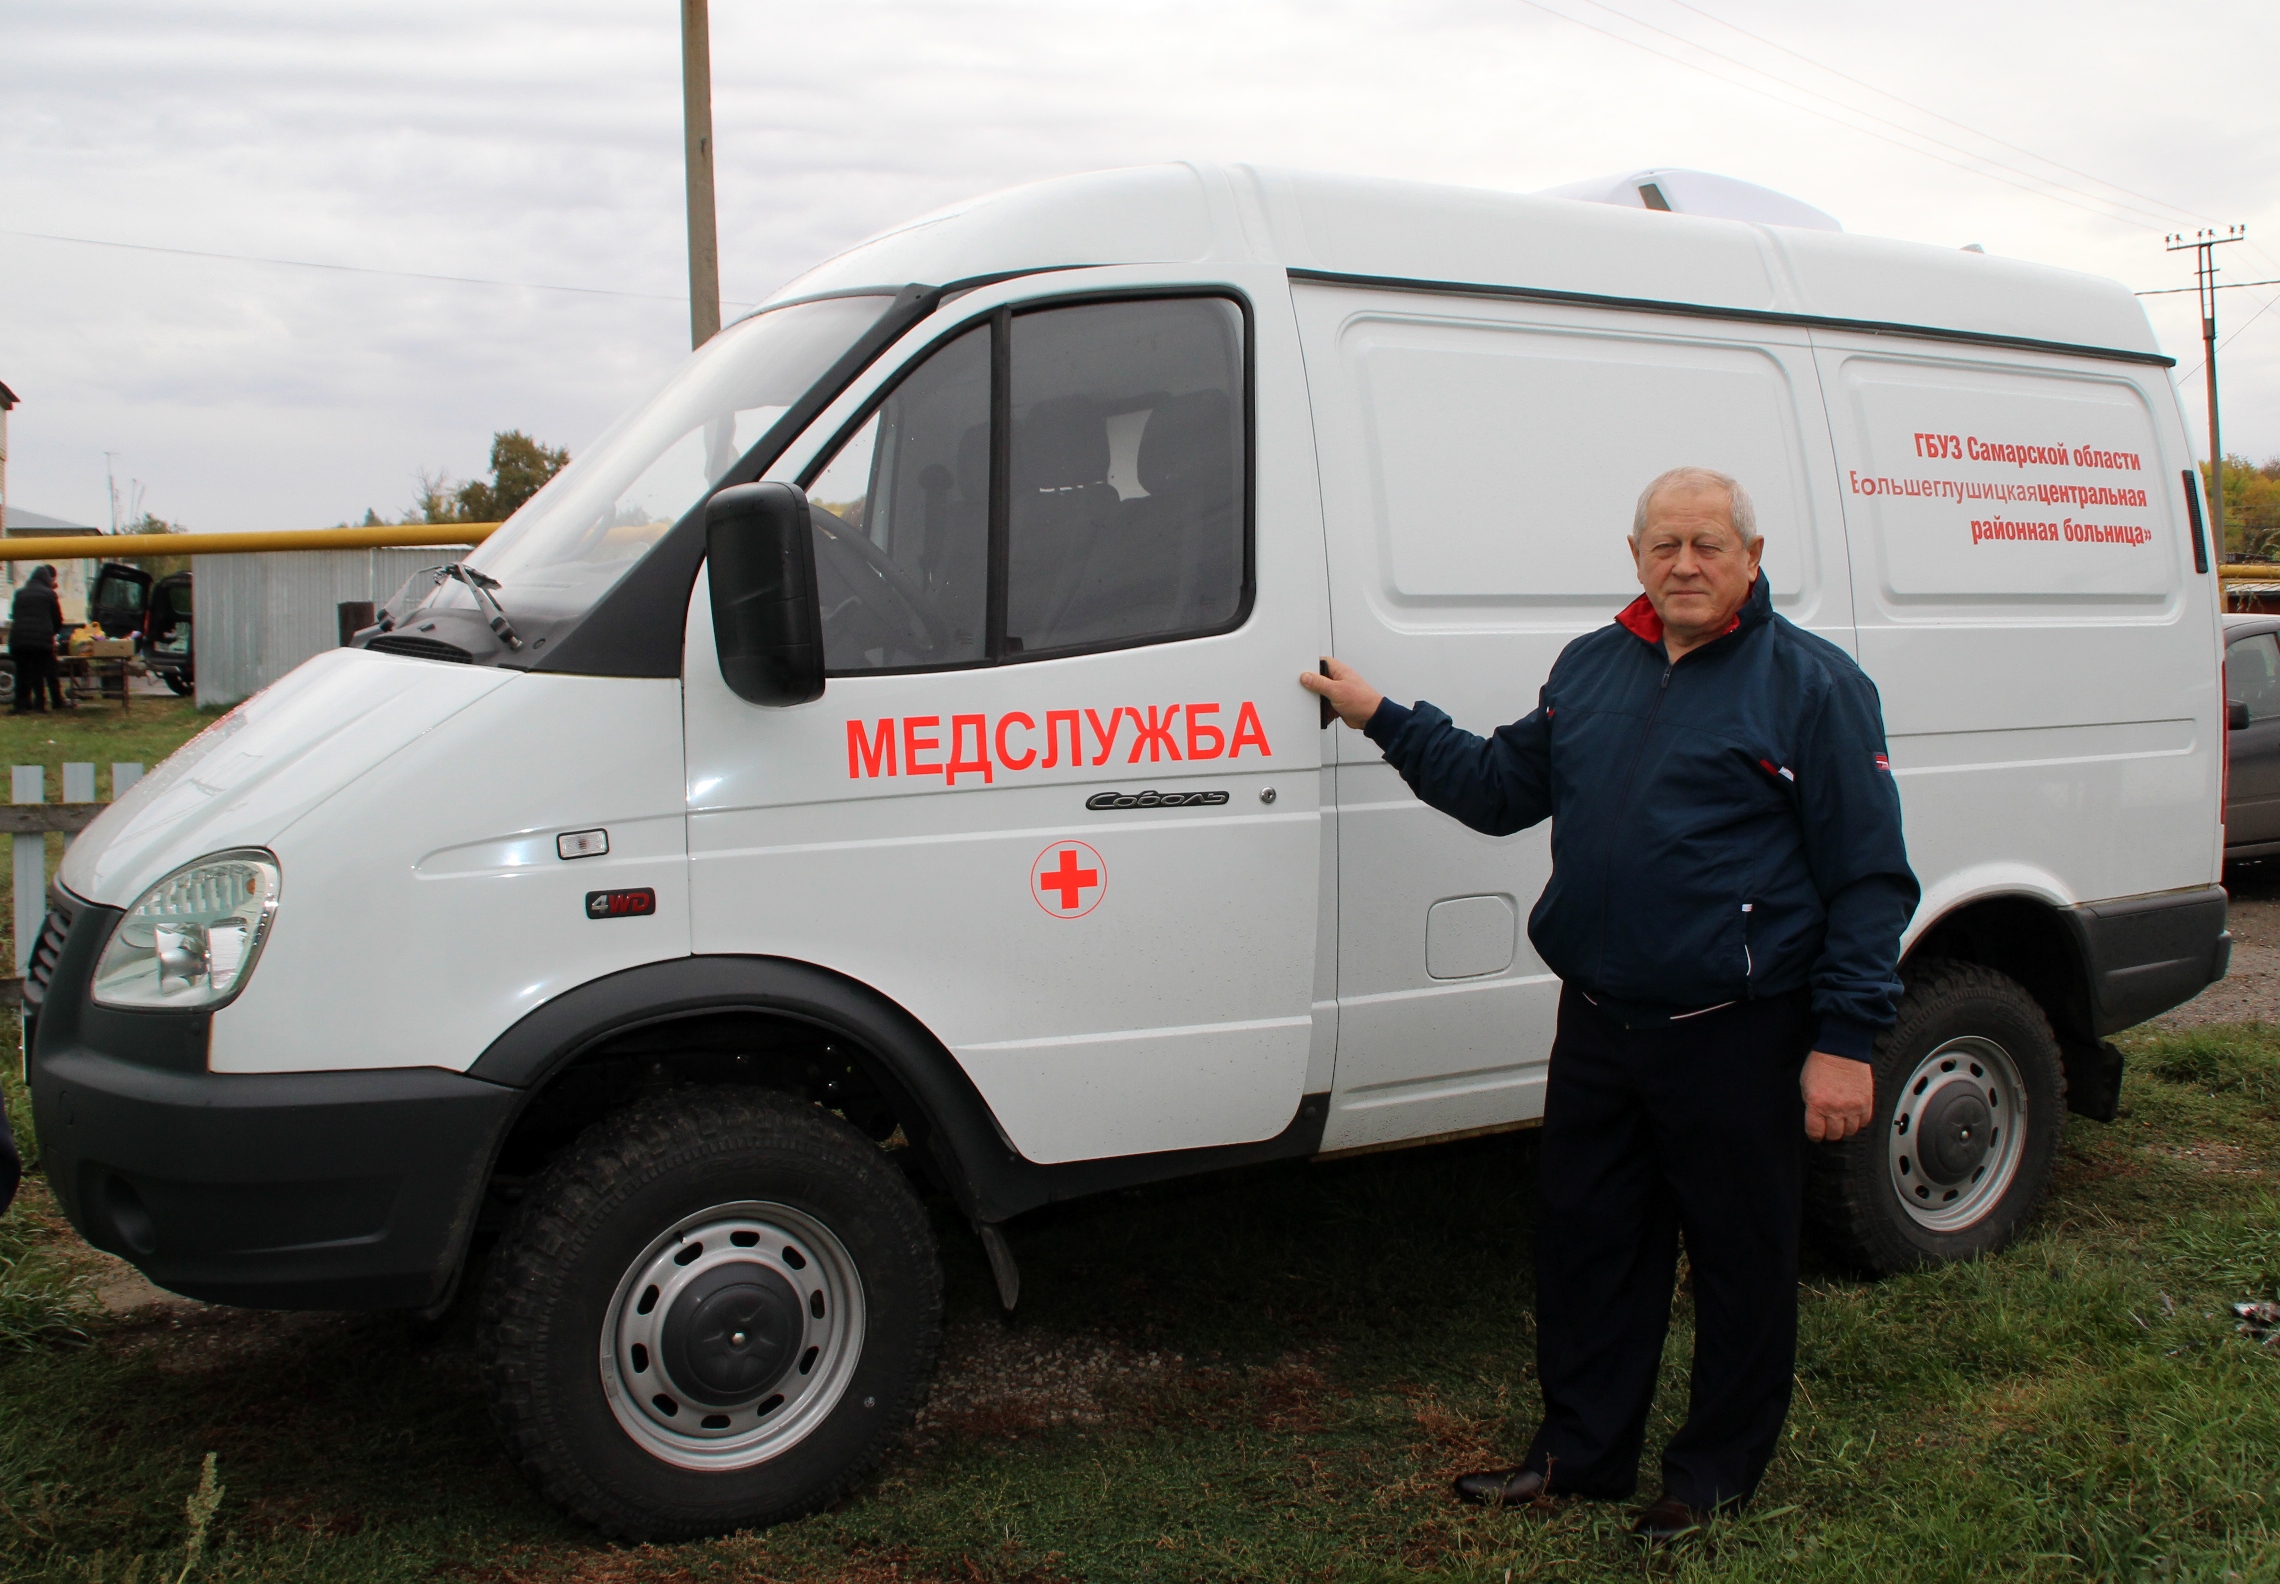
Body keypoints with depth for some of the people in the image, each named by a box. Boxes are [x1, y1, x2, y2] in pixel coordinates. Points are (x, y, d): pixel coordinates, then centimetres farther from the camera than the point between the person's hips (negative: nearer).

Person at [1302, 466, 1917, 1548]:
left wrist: (1845, 1041, -13)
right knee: (1587, 1241, 14)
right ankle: (1580, 1451, 31)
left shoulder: (1814, 684, -6)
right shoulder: (1588, 669, 11)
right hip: (1595, 1024, 6)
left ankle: (1716, 1474, 26)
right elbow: (1504, 788, 21)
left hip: (1736, 1037, -5)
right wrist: (1383, 719, 15)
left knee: (1738, 1256, 8)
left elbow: (1870, 880, -8)